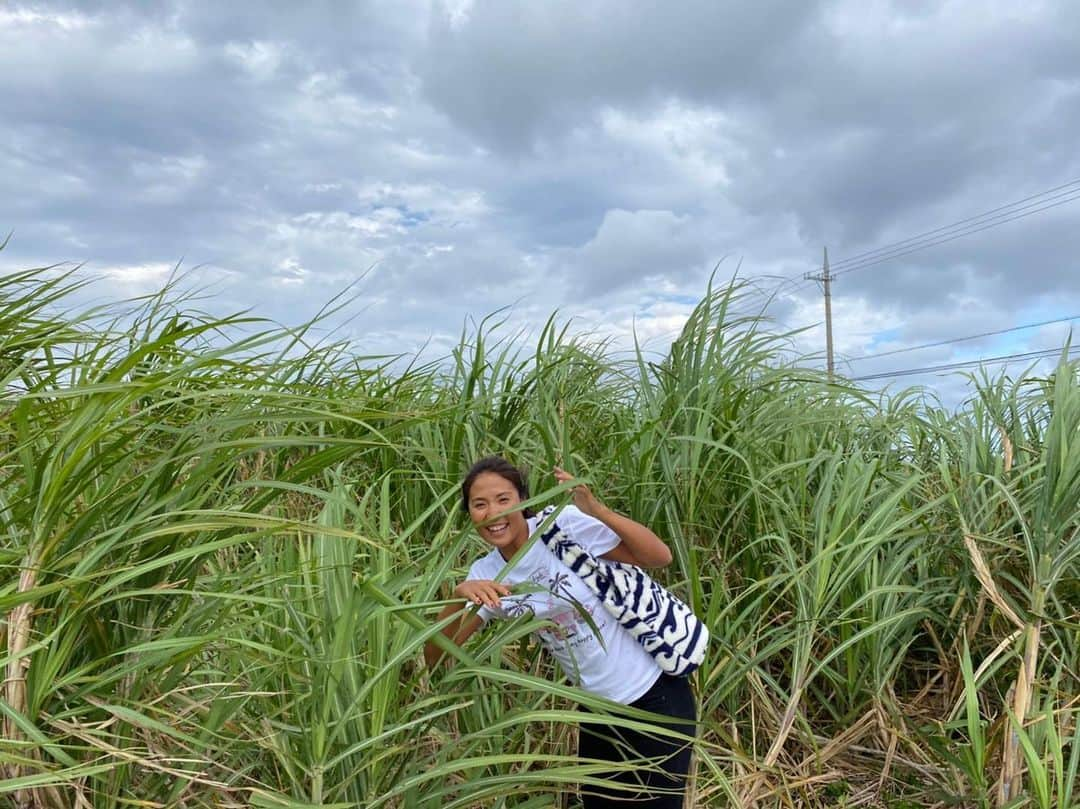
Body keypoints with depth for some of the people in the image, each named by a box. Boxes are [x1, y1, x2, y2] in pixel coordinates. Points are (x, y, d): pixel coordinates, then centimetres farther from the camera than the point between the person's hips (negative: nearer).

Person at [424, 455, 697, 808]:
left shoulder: (563, 525, -20)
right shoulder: (485, 574, -6)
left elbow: (661, 557, -22)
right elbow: (435, 657, -10)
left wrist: (597, 510, -36)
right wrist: (459, 595, -28)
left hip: (655, 695, -4)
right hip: (598, 707, 5)